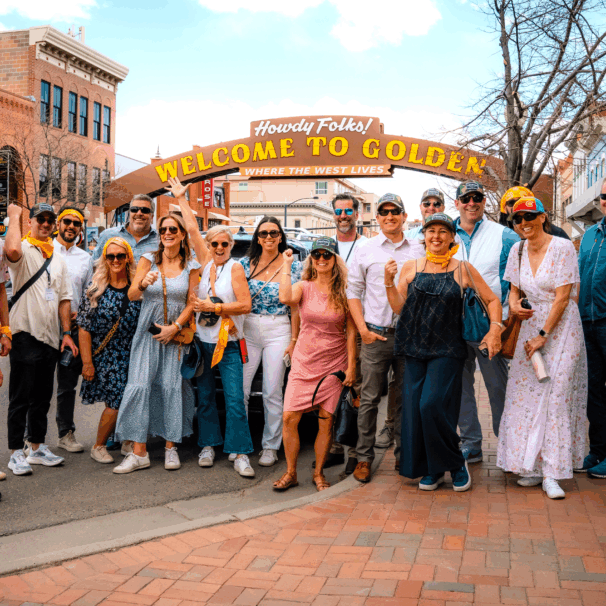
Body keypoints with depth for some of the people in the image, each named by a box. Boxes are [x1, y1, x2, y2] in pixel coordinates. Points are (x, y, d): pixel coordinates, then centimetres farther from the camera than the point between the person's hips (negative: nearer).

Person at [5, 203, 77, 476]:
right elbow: (11, 250, -32)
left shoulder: (58, 258, 16)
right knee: (21, 398, -1)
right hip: (25, 334, -7)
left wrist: (66, 333, 8)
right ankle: (16, 453, 7)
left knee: (42, 398, 14)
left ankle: (37, 448, 24)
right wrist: (14, 216, -18)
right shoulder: (24, 250, -5)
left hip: (50, 337, 7)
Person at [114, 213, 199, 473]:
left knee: (172, 387, -3)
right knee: (139, 386, -8)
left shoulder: (191, 267, 4)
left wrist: (175, 327, -9)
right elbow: (131, 295, -6)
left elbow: (191, 303, 4)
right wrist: (143, 284, -28)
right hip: (147, 332, 0)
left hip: (176, 335, 0)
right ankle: (139, 452, -5)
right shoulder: (148, 260, 3)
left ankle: (171, 447, 9)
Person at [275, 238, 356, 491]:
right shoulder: (304, 287, 0)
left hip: (333, 364, 0)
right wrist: (286, 265, -14)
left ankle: (318, 473, 19)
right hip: (304, 362, 1)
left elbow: (351, 331, 1)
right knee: (290, 418, -4)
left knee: (326, 421, 3)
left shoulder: (344, 292, 0)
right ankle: (290, 473, 12)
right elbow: (285, 298, -23)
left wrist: (351, 366, -4)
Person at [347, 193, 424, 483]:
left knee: (406, 399, 8)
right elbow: (353, 292, 6)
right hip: (376, 334, -1)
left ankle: (404, 455, 20)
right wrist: (363, 329, -4)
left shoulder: (419, 251, 9)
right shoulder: (365, 250, 6)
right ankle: (364, 457, 10)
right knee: (369, 398, 1)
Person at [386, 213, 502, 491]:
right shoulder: (410, 267, 8)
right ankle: (431, 470, 18)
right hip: (415, 348, 3)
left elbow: (492, 300, 9)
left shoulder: (463, 269, 3)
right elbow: (399, 308, 6)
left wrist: (495, 330, -5)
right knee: (414, 409, 1)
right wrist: (389, 281, -7)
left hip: (447, 350, -3)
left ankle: (455, 464, 8)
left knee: (433, 405, -14)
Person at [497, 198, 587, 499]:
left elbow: (562, 297, -14)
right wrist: (514, 305, -12)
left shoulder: (563, 247, -12)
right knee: (527, 394, 1)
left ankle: (552, 473, -3)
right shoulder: (517, 251, 5)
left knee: (557, 395, -7)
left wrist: (543, 335, -13)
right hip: (531, 323, 5)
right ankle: (533, 465, 11)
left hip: (561, 327, -5)